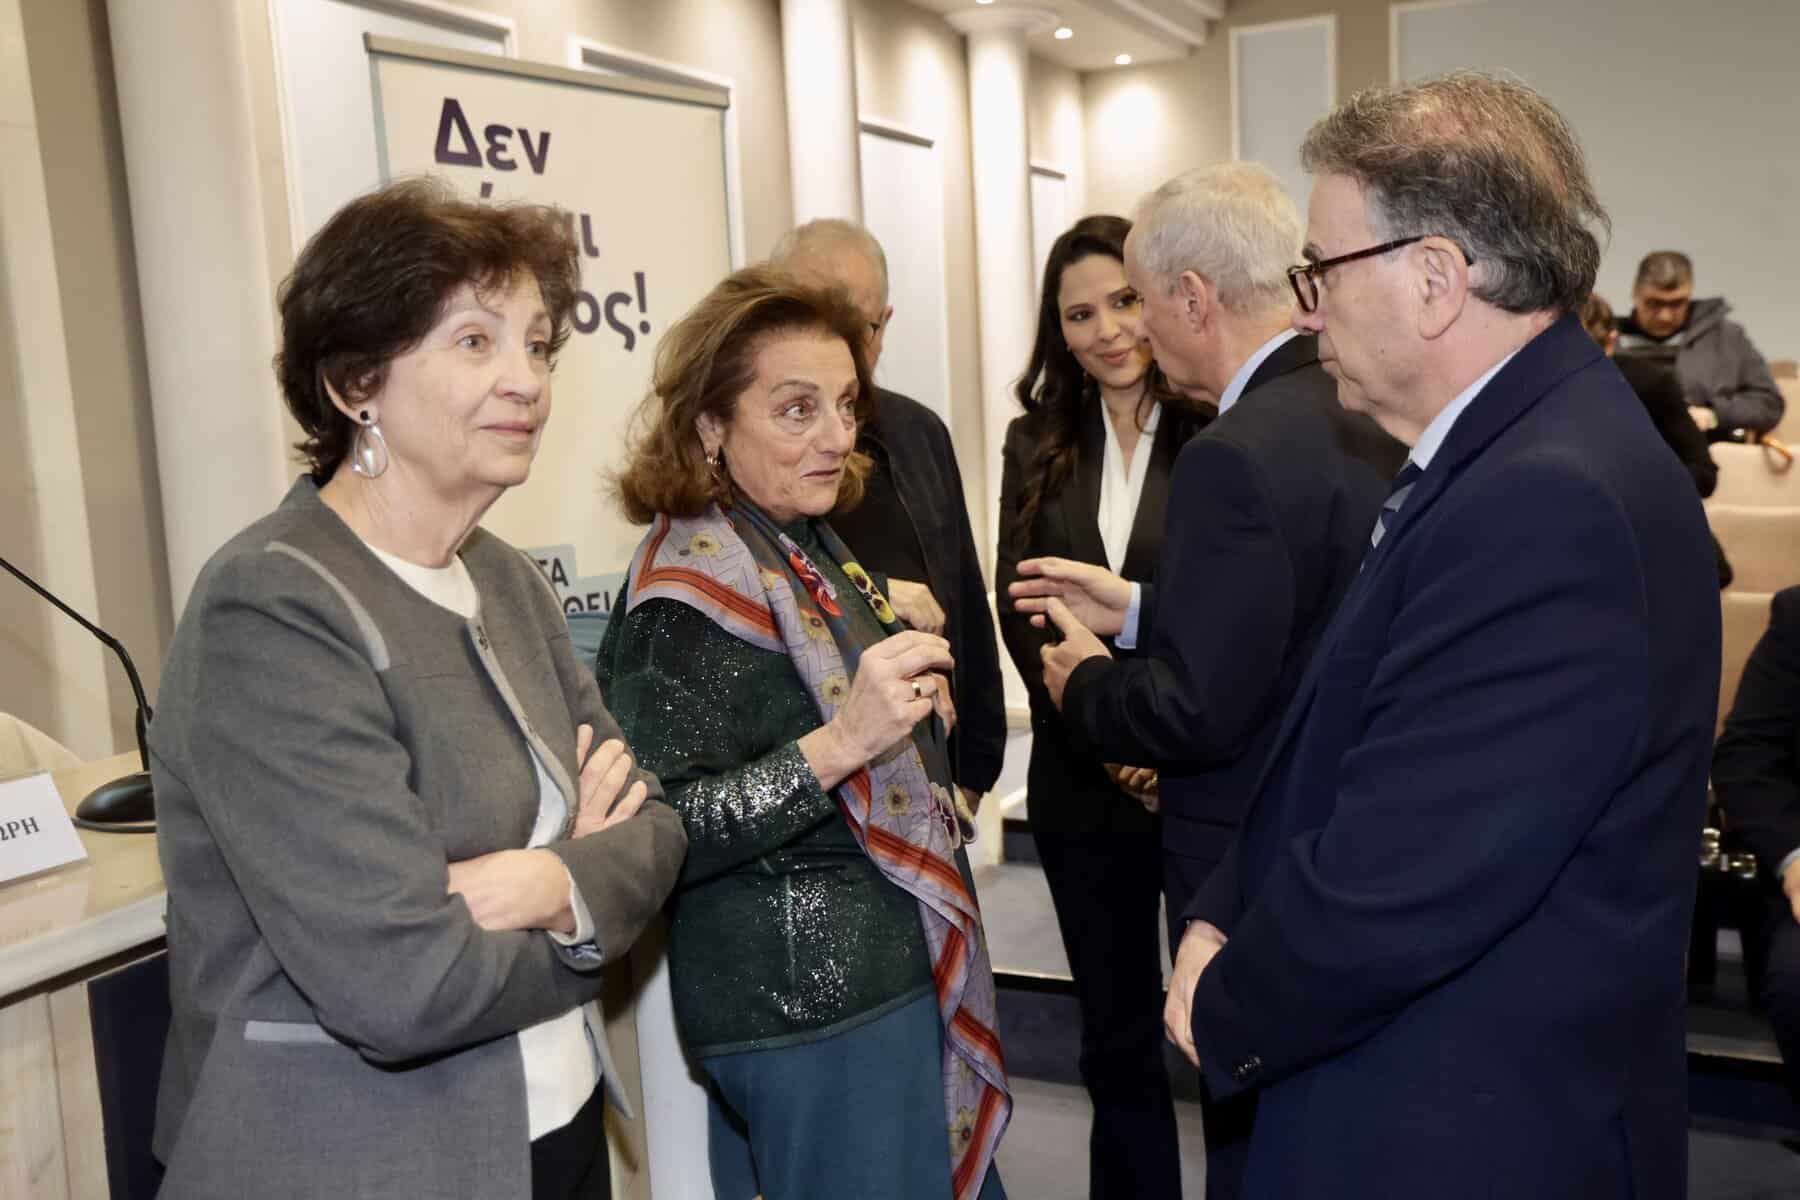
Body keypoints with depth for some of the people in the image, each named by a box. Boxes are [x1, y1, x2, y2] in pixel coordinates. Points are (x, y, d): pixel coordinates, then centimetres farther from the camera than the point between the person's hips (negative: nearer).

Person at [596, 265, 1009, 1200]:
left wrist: (906, 694, 9)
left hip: (882, 968, 9)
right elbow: (661, 835, -24)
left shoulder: (802, 545, 9)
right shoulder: (699, 578, -19)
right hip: (811, 1001, -9)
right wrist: (842, 742, -31)